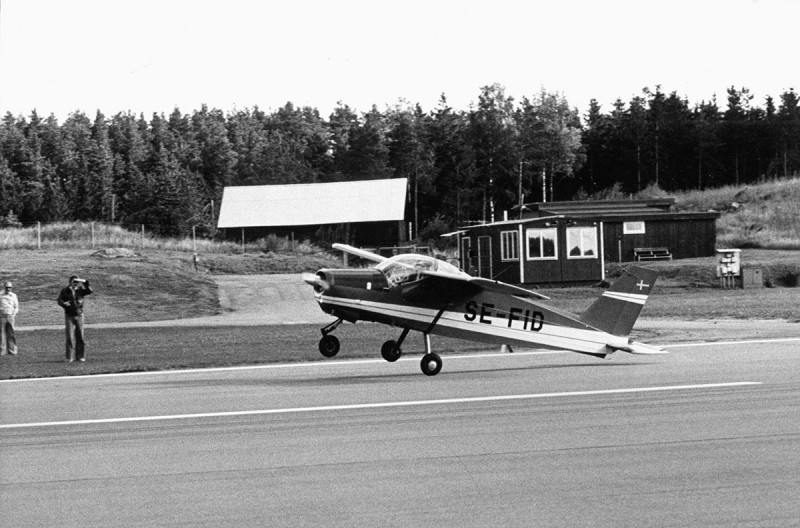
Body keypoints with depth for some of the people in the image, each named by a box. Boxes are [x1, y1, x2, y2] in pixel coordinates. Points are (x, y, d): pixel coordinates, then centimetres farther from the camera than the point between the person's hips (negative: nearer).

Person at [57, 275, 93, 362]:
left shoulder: (80, 290, 5)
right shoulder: (65, 291, 3)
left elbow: (89, 291, -11)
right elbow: (59, 300, -6)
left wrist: (84, 282, -23)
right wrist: (64, 303, -28)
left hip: (79, 315, 1)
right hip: (69, 316, -1)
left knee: (80, 336, 2)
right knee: (70, 337, -6)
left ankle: (80, 356, 10)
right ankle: (70, 357, -3)